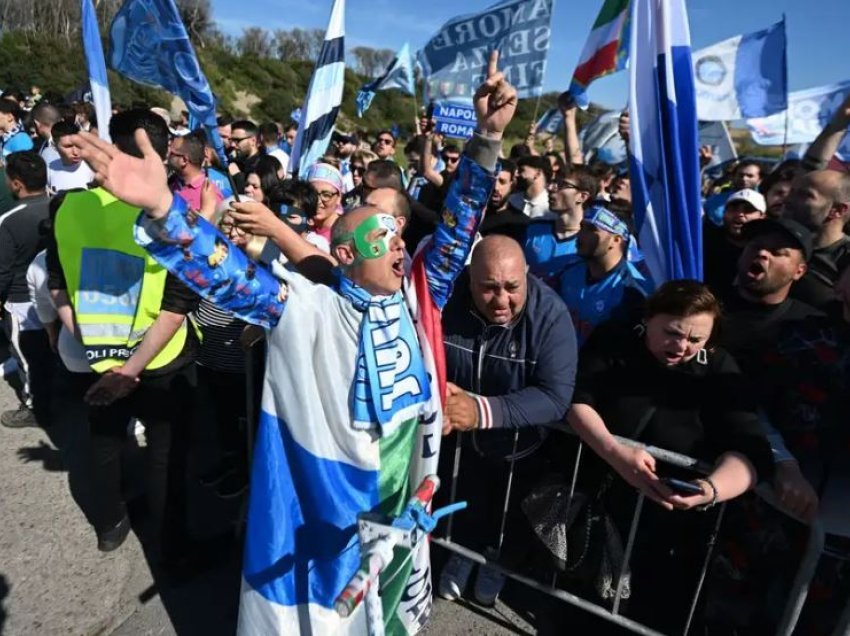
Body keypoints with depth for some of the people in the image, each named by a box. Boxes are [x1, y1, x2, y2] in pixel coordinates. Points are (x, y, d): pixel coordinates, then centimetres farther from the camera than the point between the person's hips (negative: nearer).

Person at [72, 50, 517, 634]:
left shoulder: (417, 296, -3)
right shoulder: (308, 308, -14)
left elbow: (459, 226, -5)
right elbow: (229, 274, -24)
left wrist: (488, 139, -14)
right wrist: (161, 207, -40)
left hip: (406, 504, 4)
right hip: (326, 511, -4)